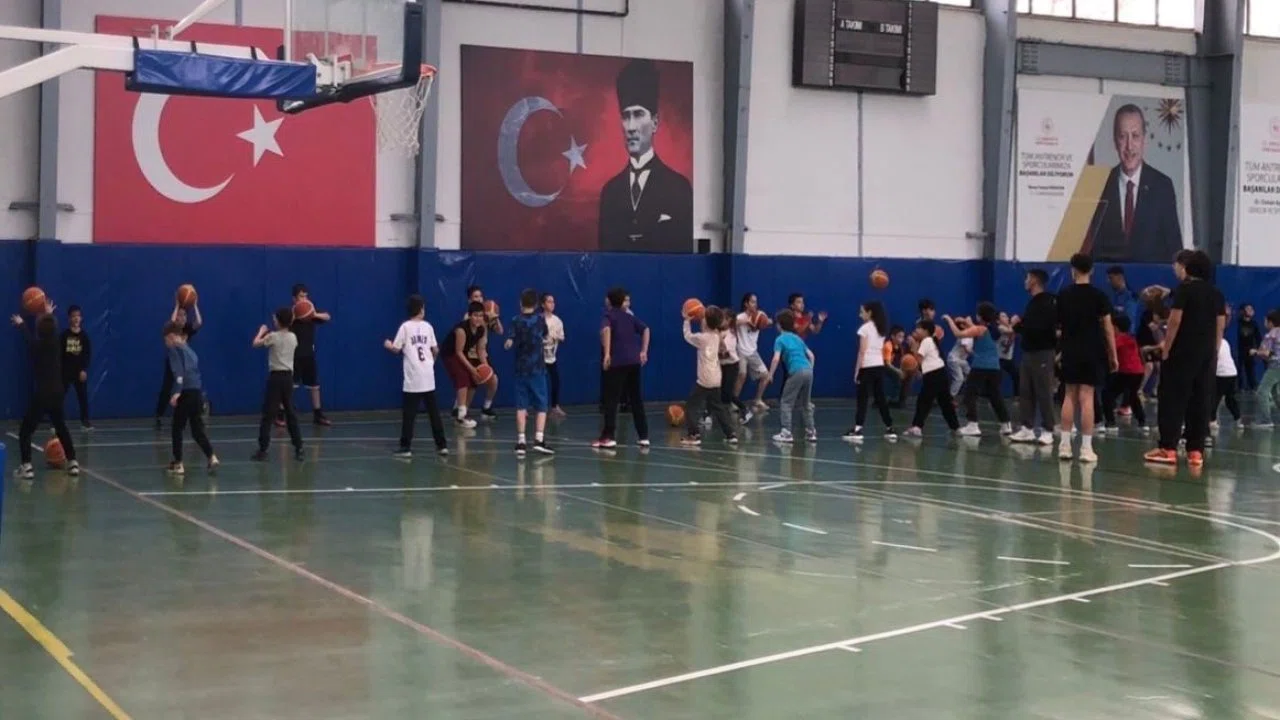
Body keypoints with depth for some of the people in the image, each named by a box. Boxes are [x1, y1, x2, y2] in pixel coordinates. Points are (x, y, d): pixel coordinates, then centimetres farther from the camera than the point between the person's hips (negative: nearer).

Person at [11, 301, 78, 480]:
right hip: (57, 394, 5)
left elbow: (29, 335, 15)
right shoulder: (56, 344, 0)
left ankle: (26, 467, -10)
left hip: (41, 396, -5)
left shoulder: (37, 346, -9)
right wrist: (49, 315, 41)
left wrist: (21, 324, 37)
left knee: (25, 431, 2)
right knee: (61, 429, 21)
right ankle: (73, 463, 17)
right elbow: (50, 330, 22)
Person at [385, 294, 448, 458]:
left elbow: (396, 349, -4)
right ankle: (442, 445, 9)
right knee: (434, 412, 8)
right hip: (428, 377, 3)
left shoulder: (405, 327, -3)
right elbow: (436, 350, 9)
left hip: (413, 378, -3)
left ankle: (406, 447, -3)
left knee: (409, 413, 0)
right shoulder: (428, 326, 6)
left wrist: (388, 345, 18)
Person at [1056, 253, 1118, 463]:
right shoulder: (1099, 295, -5)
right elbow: (1107, 327, -5)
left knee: (1069, 397, 9)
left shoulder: (1064, 295, 2)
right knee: (1086, 398, -5)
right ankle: (1086, 447, -6)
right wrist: (1113, 355, 0)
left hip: (1070, 351, 2)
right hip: (1092, 352, -2)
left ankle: (1065, 444, 7)